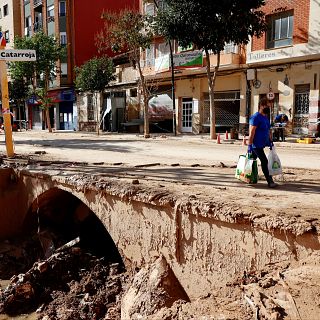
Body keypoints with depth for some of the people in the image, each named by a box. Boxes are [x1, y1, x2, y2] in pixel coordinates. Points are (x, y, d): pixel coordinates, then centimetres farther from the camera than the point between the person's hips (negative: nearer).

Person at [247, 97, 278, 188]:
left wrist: (270, 141, 20)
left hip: (262, 144, 9)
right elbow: (251, 132, -18)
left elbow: (268, 130, 23)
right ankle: (270, 181, -9)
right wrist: (249, 145, -21)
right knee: (264, 161, -11)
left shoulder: (266, 117, 15)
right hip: (256, 145, -9)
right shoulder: (255, 117, -14)